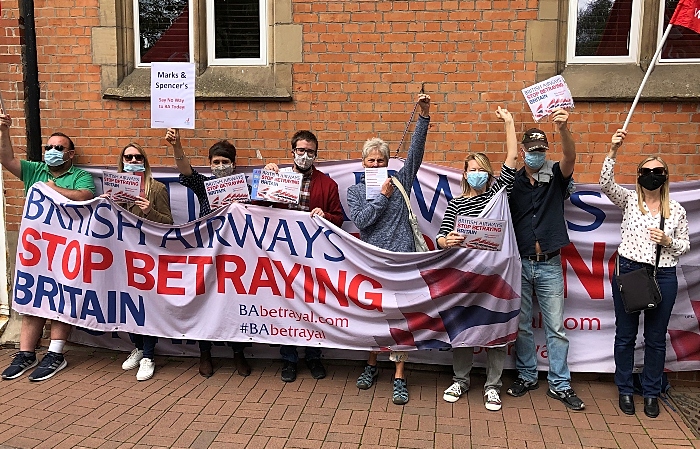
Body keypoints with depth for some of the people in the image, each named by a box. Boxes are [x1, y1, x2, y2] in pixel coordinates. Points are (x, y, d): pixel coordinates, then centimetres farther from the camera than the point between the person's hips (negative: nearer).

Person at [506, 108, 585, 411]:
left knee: (556, 327, 5)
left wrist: (564, 130, -39)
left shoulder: (555, 178, 2)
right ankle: (526, 377, 25)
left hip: (549, 264, 0)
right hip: (518, 263, 1)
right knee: (521, 325, 10)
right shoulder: (512, 182, 3)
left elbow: (570, 157, -19)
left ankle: (560, 384, 15)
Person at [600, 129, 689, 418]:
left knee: (656, 338, 9)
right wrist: (613, 151, -27)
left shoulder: (676, 210, 6)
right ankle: (625, 390, 22)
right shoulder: (629, 201, 1)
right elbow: (606, 183, -16)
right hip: (628, 271, -1)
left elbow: (684, 246, 10)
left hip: (663, 276, 1)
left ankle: (651, 393, 24)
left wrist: (668, 241, -12)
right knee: (625, 335, 8)